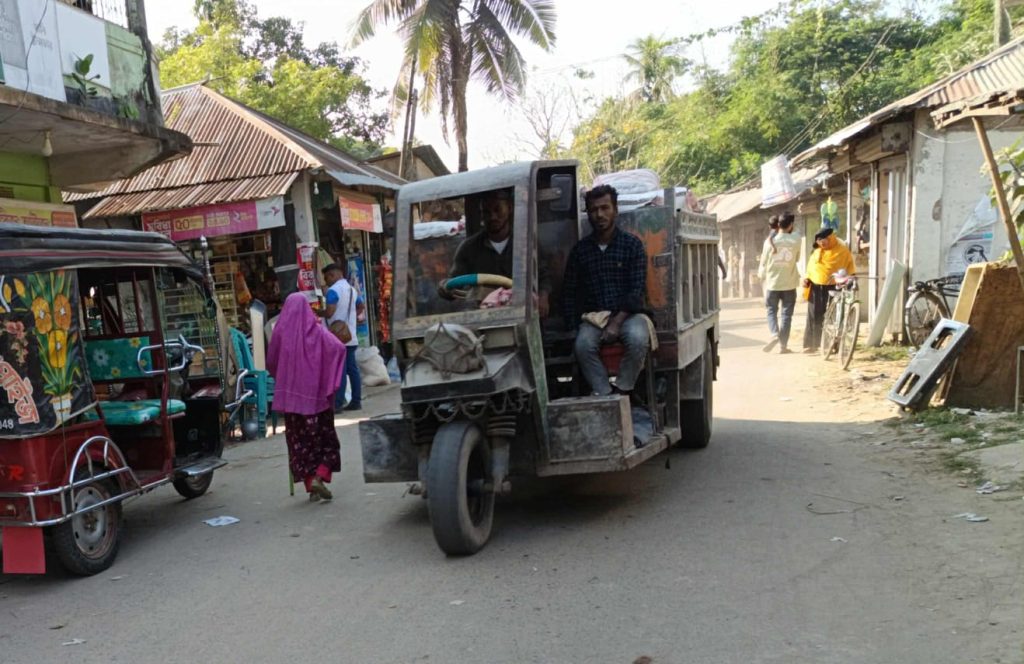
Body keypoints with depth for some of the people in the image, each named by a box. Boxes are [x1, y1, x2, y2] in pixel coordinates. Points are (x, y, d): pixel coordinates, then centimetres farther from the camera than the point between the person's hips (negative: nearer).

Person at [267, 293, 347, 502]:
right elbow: (339, 348, -15)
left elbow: (271, 362, 5)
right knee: (326, 439, 11)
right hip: (317, 393, -1)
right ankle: (318, 478, -6)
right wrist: (330, 381, -5)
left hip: (291, 395, 1)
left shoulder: (281, 331, -2)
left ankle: (310, 485, 7)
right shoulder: (316, 330, -3)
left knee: (299, 441, 9)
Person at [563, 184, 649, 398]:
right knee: (583, 345, -30)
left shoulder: (632, 244, 4)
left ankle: (622, 391, -15)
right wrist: (574, 327, -2)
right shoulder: (580, 250, 10)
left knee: (638, 339, -33)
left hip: (627, 314, -1)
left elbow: (638, 290, -4)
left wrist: (617, 322, -15)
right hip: (593, 317, 1)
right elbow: (569, 293, 11)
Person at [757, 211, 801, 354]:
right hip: (789, 284, 0)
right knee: (786, 314, 7)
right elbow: (797, 257, 6)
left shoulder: (770, 241, -6)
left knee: (771, 311, 14)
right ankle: (783, 345, 7)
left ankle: (774, 334, -10)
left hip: (772, 284, 0)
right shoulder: (796, 239, -7)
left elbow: (763, 264, -1)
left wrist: (763, 280, 12)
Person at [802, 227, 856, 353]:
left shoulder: (842, 251, -1)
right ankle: (811, 344, 10)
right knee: (814, 316, 5)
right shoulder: (817, 251, 13)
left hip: (833, 288, -4)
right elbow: (811, 267, 19)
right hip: (815, 287, 4)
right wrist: (806, 278, 4)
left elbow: (850, 268, 2)